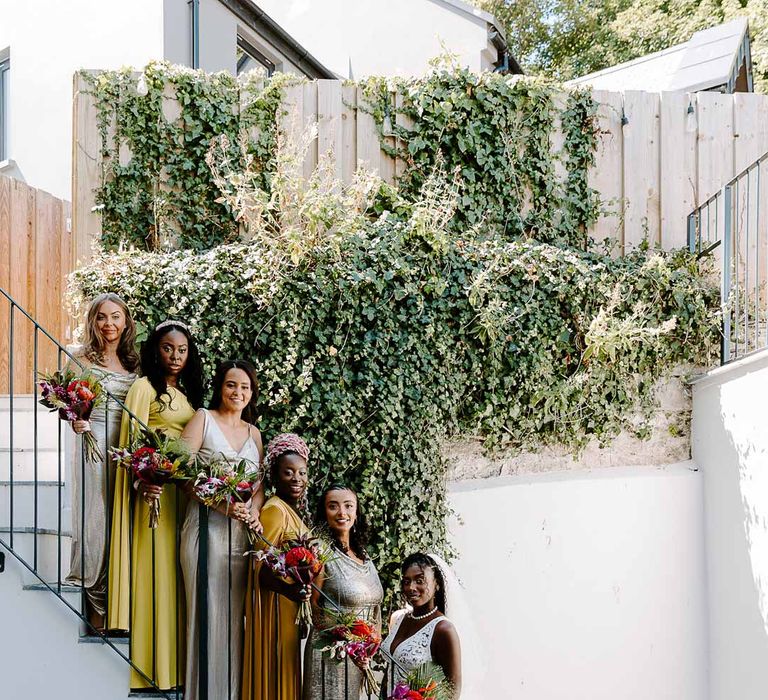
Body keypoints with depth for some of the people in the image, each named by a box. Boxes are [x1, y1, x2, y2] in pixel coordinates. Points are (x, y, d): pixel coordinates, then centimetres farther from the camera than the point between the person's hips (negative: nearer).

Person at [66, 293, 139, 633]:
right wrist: (75, 421, -26)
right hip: (95, 445, -4)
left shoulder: (134, 361, 14)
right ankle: (96, 607, 0)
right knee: (95, 521, -5)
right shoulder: (82, 358, 2)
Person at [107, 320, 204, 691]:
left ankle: (177, 661, 13)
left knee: (180, 572, 7)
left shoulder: (188, 391, 18)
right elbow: (133, 439, -13)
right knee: (156, 568, -6)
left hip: (187, 490, 7)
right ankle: (153, 665, -1)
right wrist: (140, 482, -26)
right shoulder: (144, 387, -3)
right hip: (157, 488, -7)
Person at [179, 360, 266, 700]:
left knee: (235, 613, 4)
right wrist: (219, 502, -17)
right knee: (207, 610, -6)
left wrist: (254, 510, -5)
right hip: (206, 525, -4)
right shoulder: (204, 419, 3)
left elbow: (260, 483, 16)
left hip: (241, 531, 5)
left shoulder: (253, 433, 18)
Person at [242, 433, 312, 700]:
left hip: (293, 609, 9)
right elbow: (261, 569, -22)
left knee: (288, 674, 9)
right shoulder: (275, 510, -13)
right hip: (276, 608, -9)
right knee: (277, 674, -8)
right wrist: (289, 590, -36)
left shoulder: (295, 511, 15)